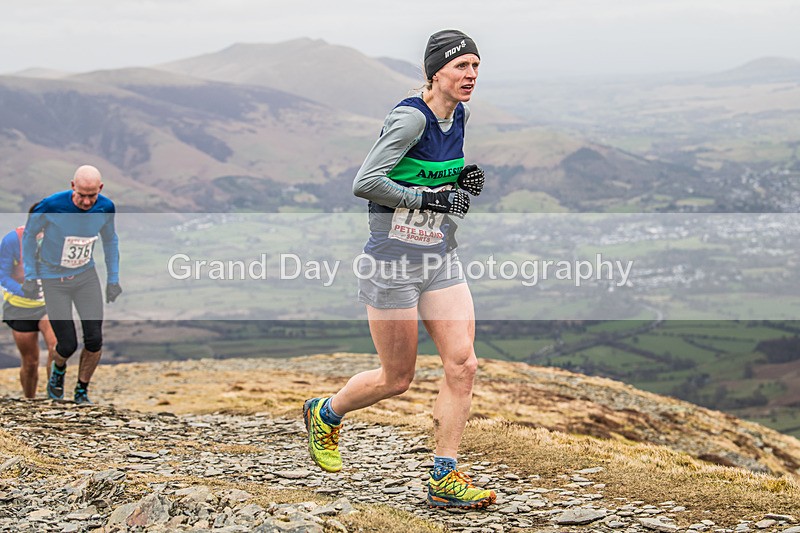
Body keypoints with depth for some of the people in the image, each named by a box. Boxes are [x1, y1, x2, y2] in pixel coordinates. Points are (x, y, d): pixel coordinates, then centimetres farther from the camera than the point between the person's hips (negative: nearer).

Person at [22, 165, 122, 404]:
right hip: (53, 279, -3)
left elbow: (110, 240, 9)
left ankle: (82, 391, 17)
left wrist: (113, 279, 8)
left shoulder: (105, 208, -12)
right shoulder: (51, 206, -24)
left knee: (94, 340, -7)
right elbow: (29, 234, -5)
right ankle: (58, 369, 30)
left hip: (86, 276, 3)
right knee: (68, 345, -7)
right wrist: (30, 276, -5)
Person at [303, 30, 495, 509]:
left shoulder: (460, 114, 7)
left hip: (441, 259, 7)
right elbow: (365, 183, -22)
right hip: (393, 262, -7)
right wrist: (428, 199, -22)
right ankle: (324, 414, 32)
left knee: (463, 364, -5)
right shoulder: (410, 117, -17)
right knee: (397, 379, 3)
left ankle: (445, 479, 3)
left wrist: (462, 181, 3)